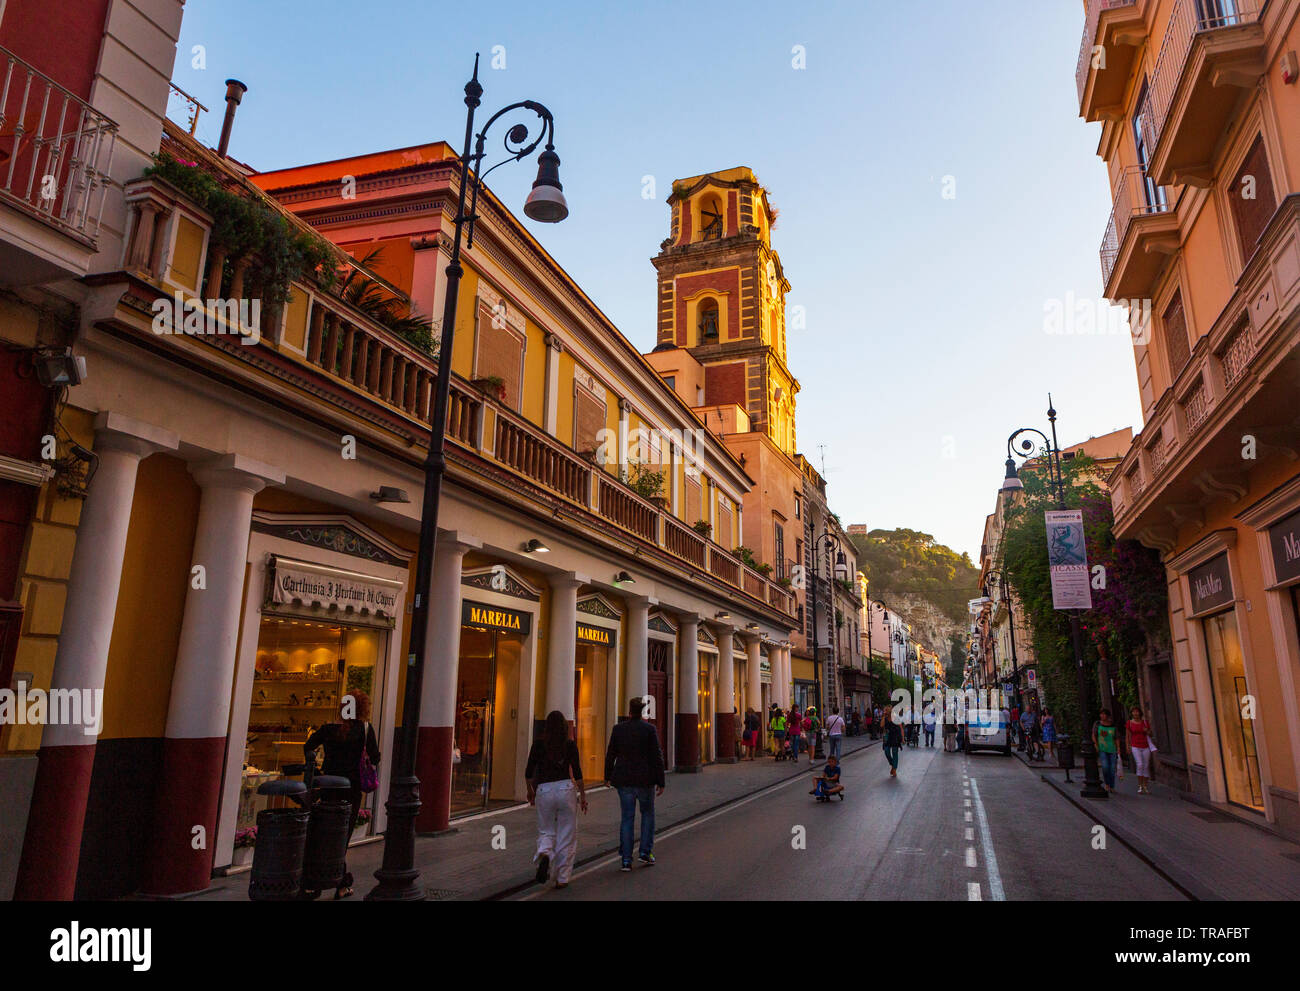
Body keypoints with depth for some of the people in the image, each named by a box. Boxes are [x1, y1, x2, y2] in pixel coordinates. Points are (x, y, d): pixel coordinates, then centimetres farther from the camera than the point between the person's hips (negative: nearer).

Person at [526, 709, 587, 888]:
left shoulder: (538, 744, 2)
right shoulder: (570, 744, -1)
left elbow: (529, 772, 4)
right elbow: (577, 772, -2)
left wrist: (530, 791, 19)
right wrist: (583, 795, 7)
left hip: (543, 790, 1)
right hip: (566, 788, -1)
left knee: (546, 832, 15)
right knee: (566, 836, 10)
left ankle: (544, 854, -17)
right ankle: (562, 878, 12)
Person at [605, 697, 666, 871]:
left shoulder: (618, 729, -1)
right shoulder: (649, 729, -8)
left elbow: (610, 755, 5)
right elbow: (657, 757, -9)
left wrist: (608, 776, 18)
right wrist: (660, 782, -3)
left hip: (624, 780, 2)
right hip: (644, 779, -2)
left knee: (627, 818, 9)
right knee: (648, 813, 19)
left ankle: (626, 860, 7)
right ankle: (645, 852, 14)